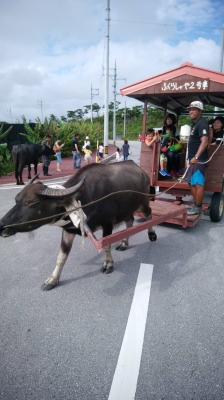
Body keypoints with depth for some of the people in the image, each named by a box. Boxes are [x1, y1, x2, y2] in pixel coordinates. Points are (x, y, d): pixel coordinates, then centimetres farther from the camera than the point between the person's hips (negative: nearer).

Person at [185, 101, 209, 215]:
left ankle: (198, 208, 1)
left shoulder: (202, 123, -13)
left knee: (198, 184, -5)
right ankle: (195, 205, 24)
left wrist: (196, 157, -32)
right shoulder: (195, 123, 17)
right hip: (193, 159, 10)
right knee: (192, 183, 14)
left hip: (199, 160, -10)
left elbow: (204, 142, -24)